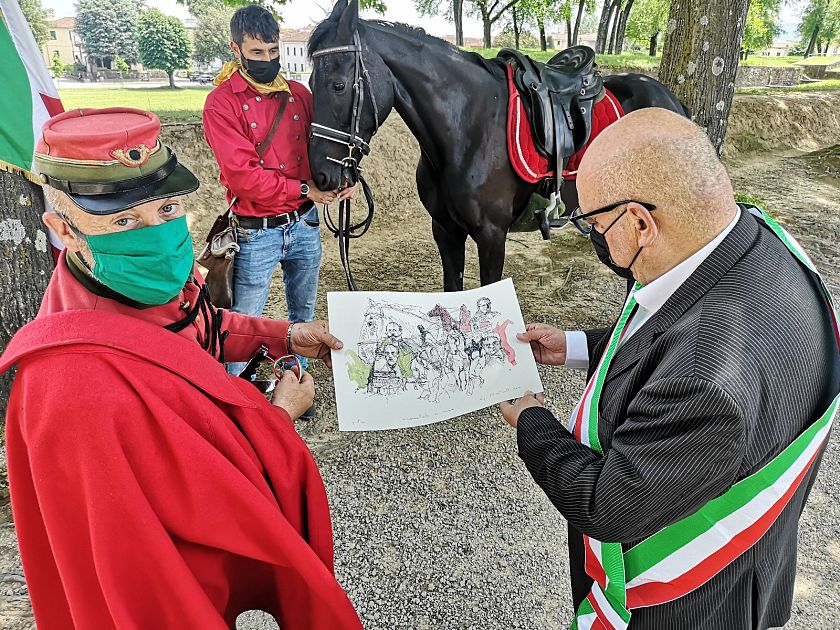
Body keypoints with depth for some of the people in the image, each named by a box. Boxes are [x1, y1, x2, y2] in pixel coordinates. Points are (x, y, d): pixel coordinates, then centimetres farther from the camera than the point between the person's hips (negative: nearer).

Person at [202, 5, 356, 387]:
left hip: (304, 225, 5)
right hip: (256, 233, -5)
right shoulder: (222, 103, -8)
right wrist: (303, 189, -18)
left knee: (303, 315, 18)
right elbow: (242, 176, -17)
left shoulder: (298, 94, 6)